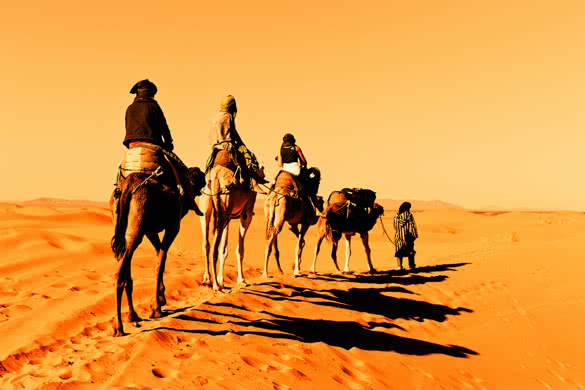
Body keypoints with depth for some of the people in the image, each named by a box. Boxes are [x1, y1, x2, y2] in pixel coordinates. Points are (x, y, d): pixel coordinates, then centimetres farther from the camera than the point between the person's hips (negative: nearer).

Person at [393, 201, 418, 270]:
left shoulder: (397, 216, -1)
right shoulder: (409, 216, -9)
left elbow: (395, 227, 7)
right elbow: (412, 226, -7)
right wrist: (415, 235, 0)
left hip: (399, 236, 2)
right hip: (408, 236, -2)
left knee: (399, 251, 7)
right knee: (410, 251, 12)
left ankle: (399, 266, -1)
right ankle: (411, 265, 16)